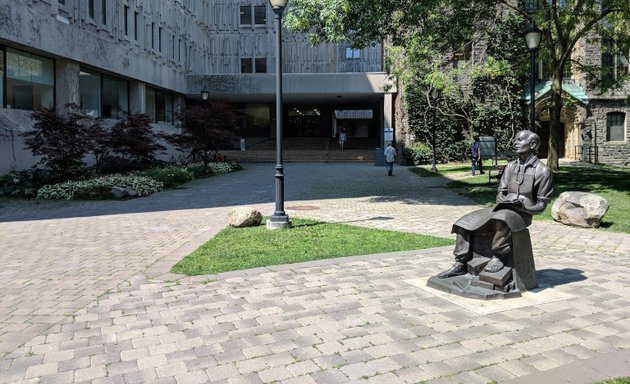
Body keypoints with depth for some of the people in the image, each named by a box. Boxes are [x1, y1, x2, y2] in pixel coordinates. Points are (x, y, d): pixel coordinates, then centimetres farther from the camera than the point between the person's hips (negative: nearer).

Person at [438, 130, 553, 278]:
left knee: (501, 217, -41)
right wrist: (502, 199, -9)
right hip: (502, 208, 6)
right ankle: (461, 263, -6)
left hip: (522, 213, -6)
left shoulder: (543, 171, -3)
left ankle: (498, 257, -25)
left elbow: (541, 205, -3)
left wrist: (522, 205, -20)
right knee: (465, 222, -10)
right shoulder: (511, 166, 14)